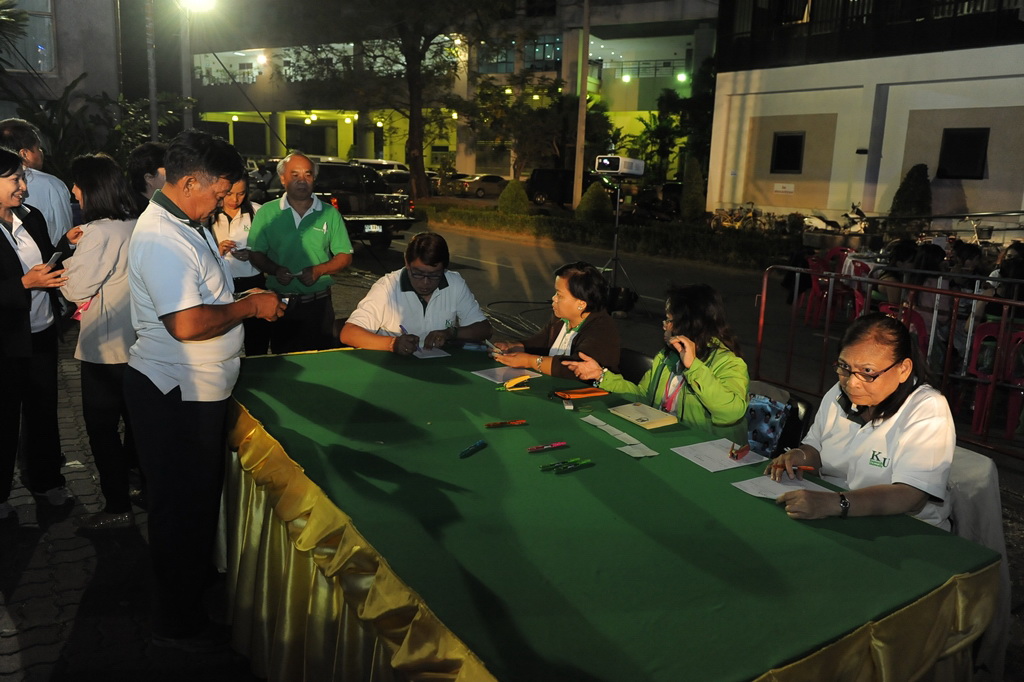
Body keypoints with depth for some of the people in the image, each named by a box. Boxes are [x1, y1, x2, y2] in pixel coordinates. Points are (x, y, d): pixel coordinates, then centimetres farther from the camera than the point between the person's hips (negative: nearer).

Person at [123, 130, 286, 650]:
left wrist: (244, 300, 10)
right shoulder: (162, 239, -24)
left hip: (198, 388, 11)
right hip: (175, 395, -11)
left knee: (201, 494, 26)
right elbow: (187, 323, -32)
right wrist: (251, 306, -20)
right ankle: (177, 624, 22)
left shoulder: (186, 226, 11)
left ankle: (200, 577, 47)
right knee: (182, 505, 4)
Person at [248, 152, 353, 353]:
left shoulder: (330, 214, 4)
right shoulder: (266, 213, 4)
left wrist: (318, 270, -13)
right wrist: (275, 270, -14)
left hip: (318, 301, 0)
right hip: (279, 301, 0)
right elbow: (256, 253, 6)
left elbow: (344, 256, 4)